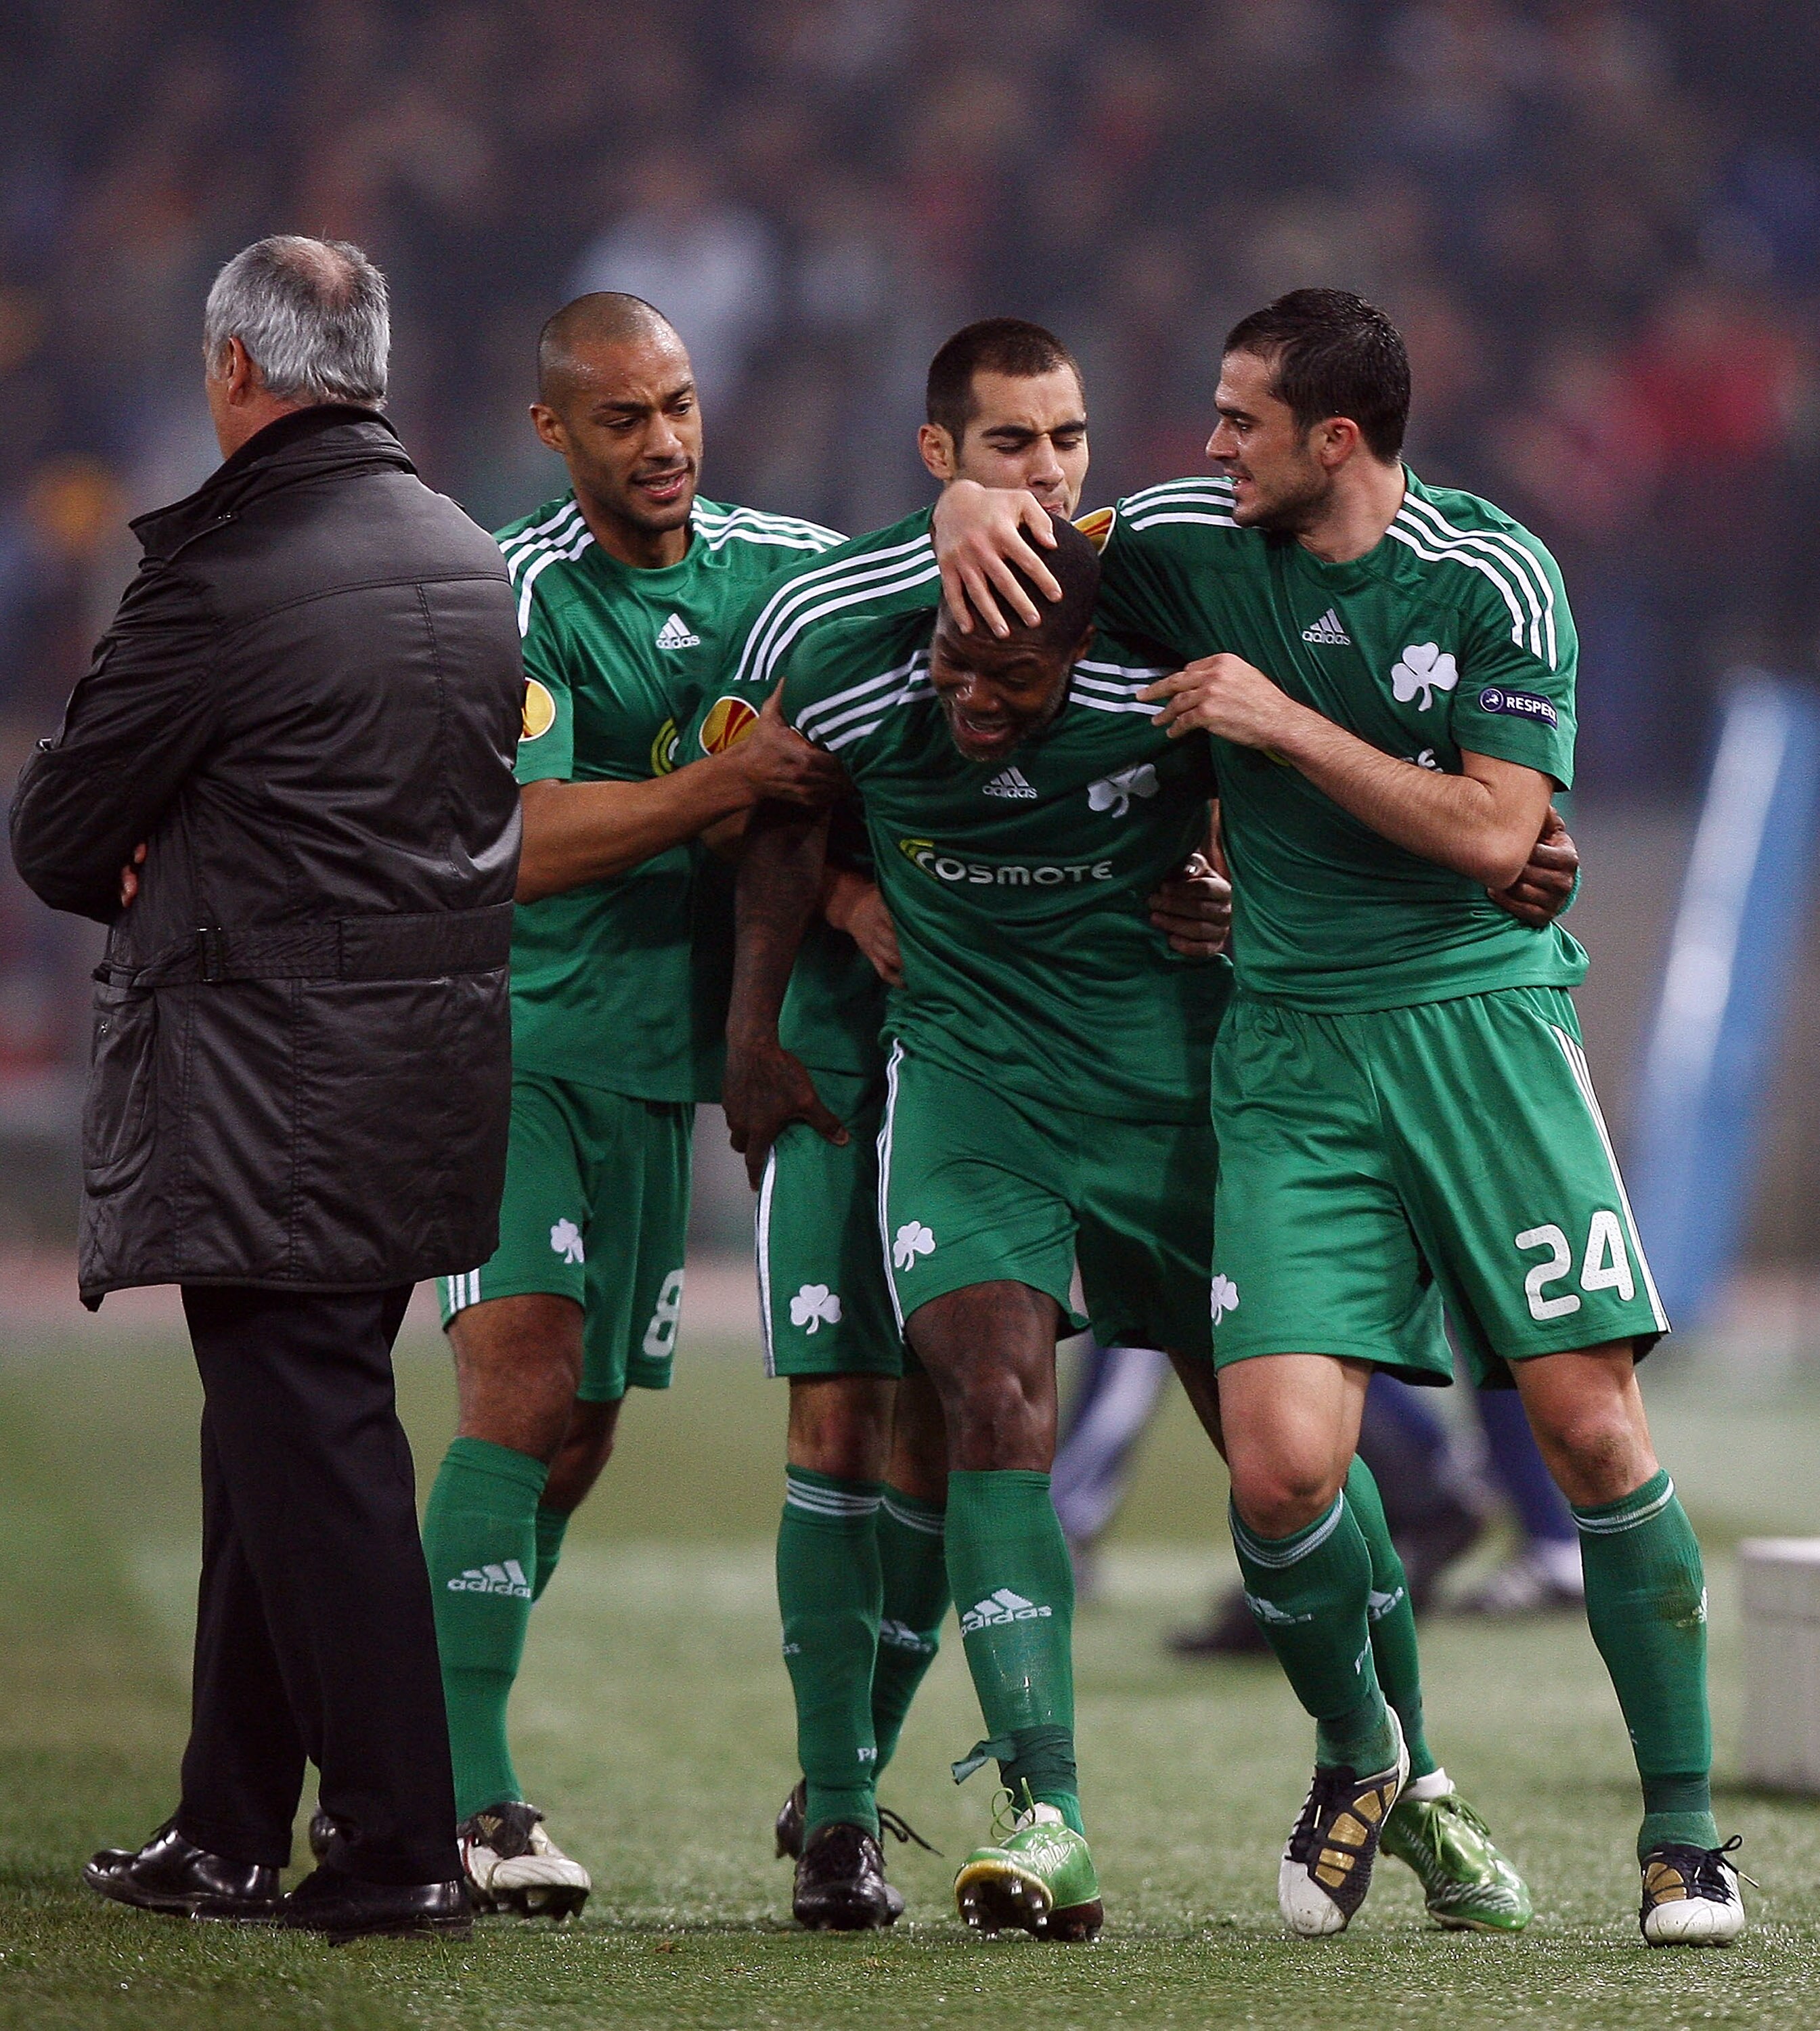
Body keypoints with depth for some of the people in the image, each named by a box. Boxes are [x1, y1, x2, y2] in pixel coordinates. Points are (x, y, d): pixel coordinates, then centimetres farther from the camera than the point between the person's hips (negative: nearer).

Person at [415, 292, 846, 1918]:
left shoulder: (786, 565, 6)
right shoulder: (518, 597, -12)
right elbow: (525, 844, -19)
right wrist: (732, 783, -24)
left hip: (657, 1055, 6)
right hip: (502, 1036, -6)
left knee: (580, 1433, 8)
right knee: (521, 1387, -19)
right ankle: (464, 1799, -20)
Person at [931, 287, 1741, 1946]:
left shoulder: (1497, 577, -4)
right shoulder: (1193, 547, 4)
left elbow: (1493, 831, -11)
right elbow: (1018, 528, 21)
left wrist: (1286, 722, -12)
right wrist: (978, 515, -3)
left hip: (1483, 1018, -2)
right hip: (1294, 1053, 2)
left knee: (1594, 1428, -9)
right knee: (1281, 1464, -13)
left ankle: (1684, 1829, 4)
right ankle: (1355, 1757, 17)